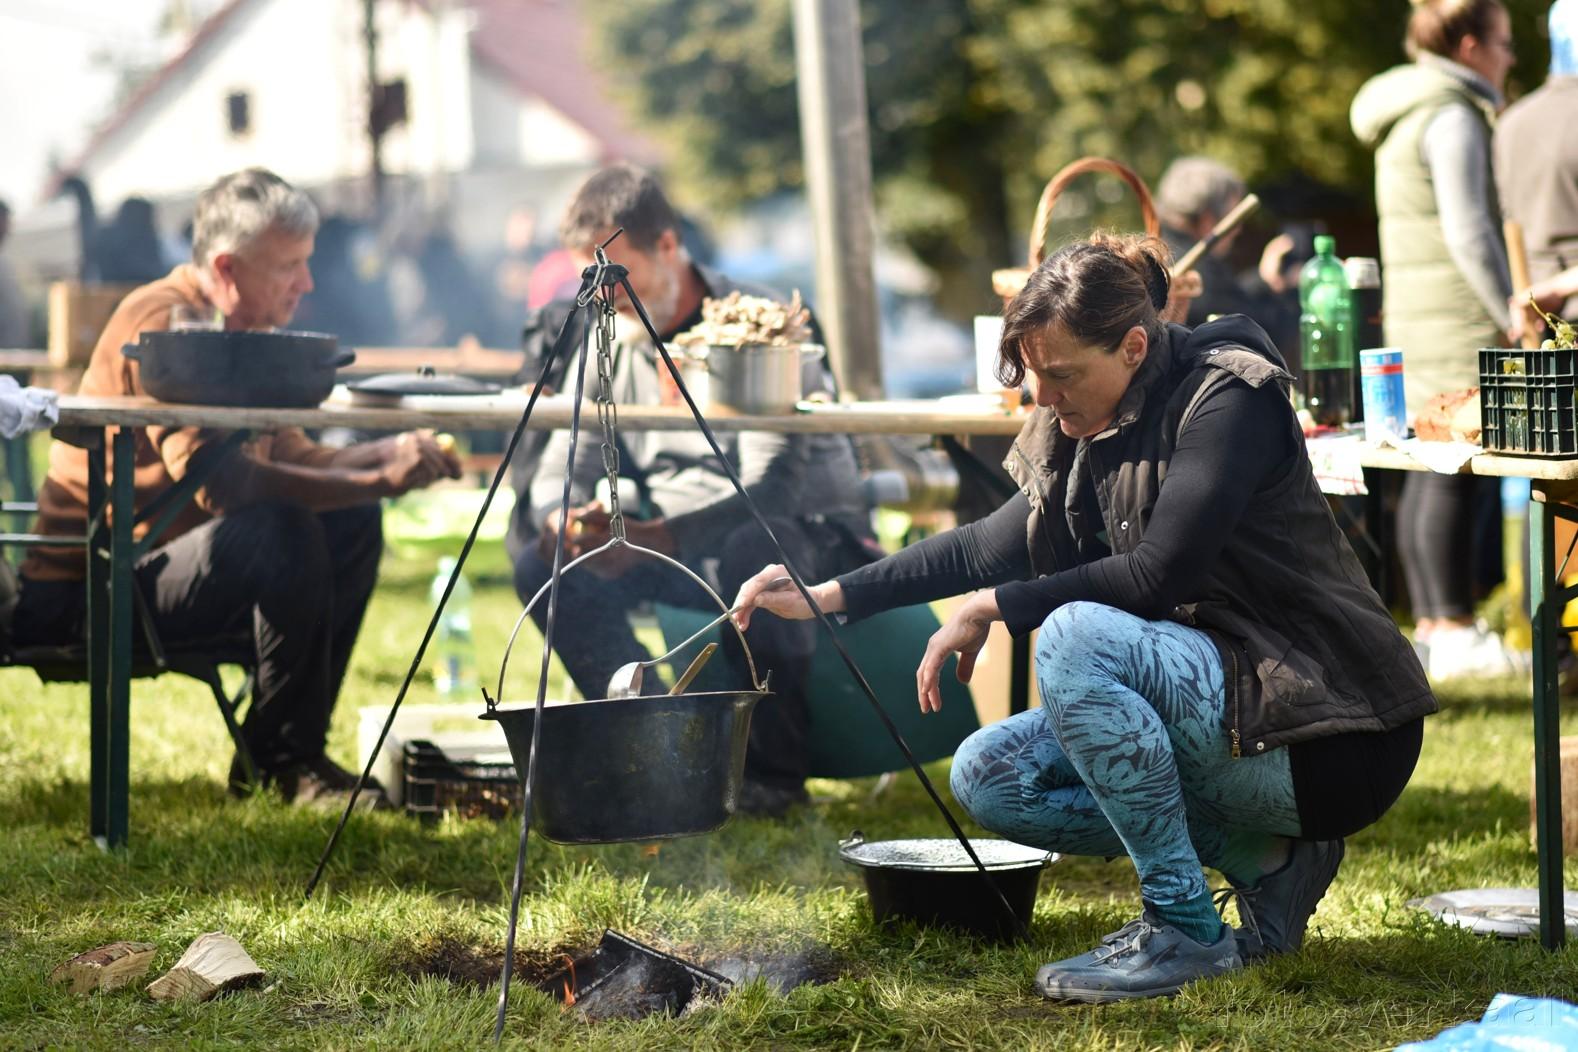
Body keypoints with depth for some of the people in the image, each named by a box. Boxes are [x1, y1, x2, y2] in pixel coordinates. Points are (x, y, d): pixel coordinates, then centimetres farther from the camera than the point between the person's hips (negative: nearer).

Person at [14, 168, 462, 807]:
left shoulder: (238, 331, 13)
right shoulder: (164, 321, -18)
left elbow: (288, 457, 14)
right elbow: (216, 479, -29)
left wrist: (384, 454, -4)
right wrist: (373, 483, -27)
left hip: (154, 563, 10)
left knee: (351, 523, 5)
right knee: (286, 531, -30)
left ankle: (289, 747, 4)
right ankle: (283, 759, -15)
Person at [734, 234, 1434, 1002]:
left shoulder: (1229, 402, -16)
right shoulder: (1084, 431, 9)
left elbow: (1159, 573, -25)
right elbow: (998, 546, 18)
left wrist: (994, 609, -15)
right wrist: (833, 595, 12)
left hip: (1328, 734, -9)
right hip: (1220, 704, 9)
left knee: (1076, 638, -29)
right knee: (988, 775, 2)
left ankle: (1186, 931, -17)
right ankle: (1267, 862, 3)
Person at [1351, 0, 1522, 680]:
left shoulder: (1408, 116, 21)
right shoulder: (1451, 115, -11)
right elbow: (1468, 231, -17)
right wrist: (1514, 318, -15)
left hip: (1414, 319, 10)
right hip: (1459, 322, -10)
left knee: (1428, 474, 9)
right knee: (1454, 471, -11)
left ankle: (1430, 626, 12)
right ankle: (1454, 632, -11)